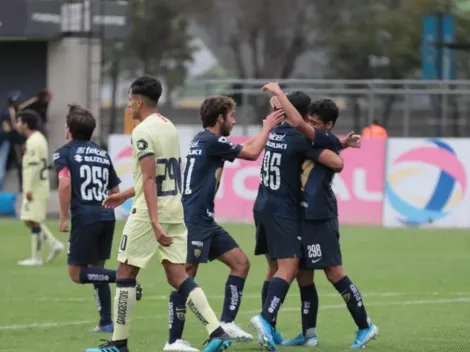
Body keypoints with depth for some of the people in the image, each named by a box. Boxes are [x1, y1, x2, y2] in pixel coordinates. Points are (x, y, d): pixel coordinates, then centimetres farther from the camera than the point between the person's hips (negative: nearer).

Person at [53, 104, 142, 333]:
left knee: (77, 273, 0)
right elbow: (116, 191, 16)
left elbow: (65, 183, -17)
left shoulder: (64, 153, 0)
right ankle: (106, 322, 13)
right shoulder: (103, 154, 16)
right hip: (107, 217, 6)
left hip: (84, 217, -6)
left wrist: (63, 218, -10)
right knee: (96, 269, 17)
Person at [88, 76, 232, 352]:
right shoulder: (170, 127, 15)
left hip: (150, 211, -8)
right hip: (175, 208, 8)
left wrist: (154, 222, -26)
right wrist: (125, 195, 32)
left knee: (126, 273, 4)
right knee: (178, 276, 5)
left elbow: (150, 178, -20)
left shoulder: (143, 131, -13)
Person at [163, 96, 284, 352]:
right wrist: (267, 127, 7)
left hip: (205, 221, 10)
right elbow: (252, 153, -7)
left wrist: (266, 128, 30)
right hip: (193, 221, -10)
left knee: (240, 263, 9)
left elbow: (245, 146, 32)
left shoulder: (205, 140, 15)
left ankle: (227, 323, 8)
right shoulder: (210, 141, -13)